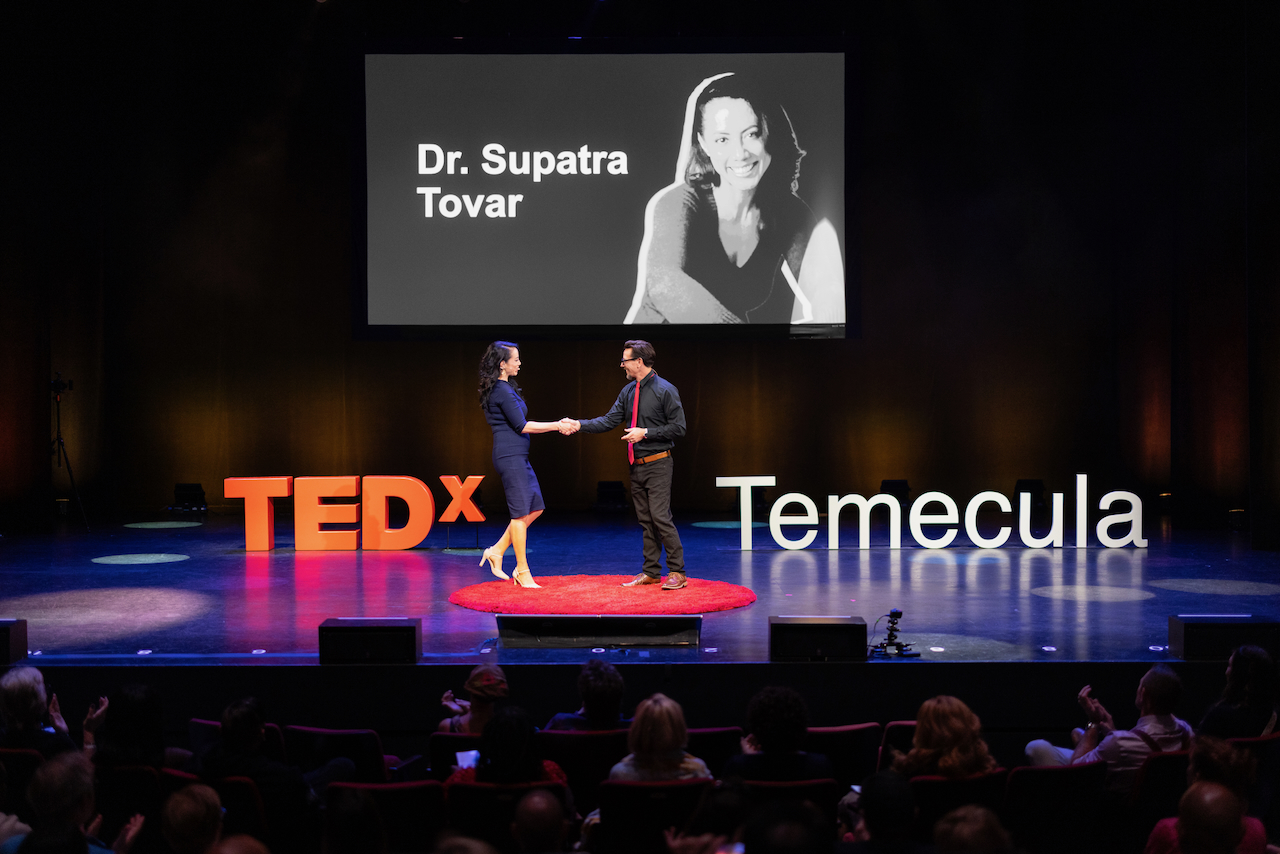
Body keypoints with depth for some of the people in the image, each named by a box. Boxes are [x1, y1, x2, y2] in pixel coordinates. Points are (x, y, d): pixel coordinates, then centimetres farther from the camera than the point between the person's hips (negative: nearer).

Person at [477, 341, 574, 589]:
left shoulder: (505, 388, 15)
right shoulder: (502, 390, -15)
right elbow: (521, 426, -16)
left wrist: (556, 425, 16)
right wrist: (556, 426, -10)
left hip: (518, 456, 10)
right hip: (510, 456, -10)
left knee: (535, 507, 12)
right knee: (521, 512, -4)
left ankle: (497, 551, 16)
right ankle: (522, 571, 4)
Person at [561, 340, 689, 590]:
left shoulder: (665, 390, -10)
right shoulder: (628, 391, 10)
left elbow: (678, 428, -12)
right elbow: (609, 421, 10)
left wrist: (645, 433, -16)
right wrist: (579, 425, -1)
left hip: (658, 465, -7)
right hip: (637, 465, 7)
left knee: (660, 517, -12)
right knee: (645, 520, 11)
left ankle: (677, 572, -5)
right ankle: (651, 571, 18)